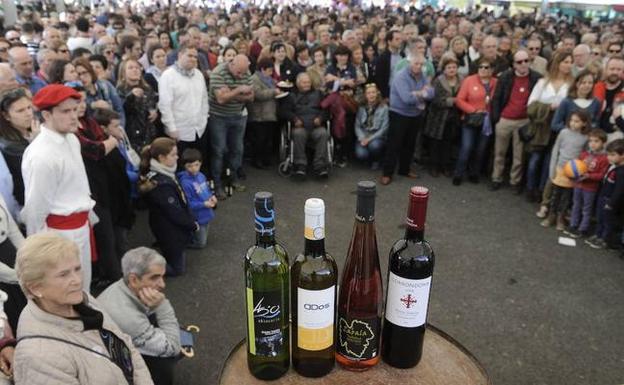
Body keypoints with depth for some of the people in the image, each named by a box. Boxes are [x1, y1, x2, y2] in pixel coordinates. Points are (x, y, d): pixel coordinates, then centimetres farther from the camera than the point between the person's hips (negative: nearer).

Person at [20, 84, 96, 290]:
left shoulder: (71, 139, 3)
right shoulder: (41, 155, -24)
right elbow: (35, 209, -17)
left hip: (81, 225, 8)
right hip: (61, 231, -8)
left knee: (83, 285, 24)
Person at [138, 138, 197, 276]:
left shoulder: (164, 175, -1)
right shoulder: (161, 184, -30)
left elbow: (180, 203, 6)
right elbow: (175, 213, -25)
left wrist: (191, 221, 5)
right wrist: (193, 224, -11)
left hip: (170, 228, 9)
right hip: (170, 232, -9)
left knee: (178, 261, 27)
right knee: (177, 268, 8)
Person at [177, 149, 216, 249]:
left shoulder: (201, 175, -5)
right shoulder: (185, 183, -27)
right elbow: (188, 203, -24)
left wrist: (212, 196, -8)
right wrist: (204, 204, -27)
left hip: (207, 214, 7)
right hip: (197, 218, -7)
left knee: (203, 239, 25)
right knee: (200, 243, 10)